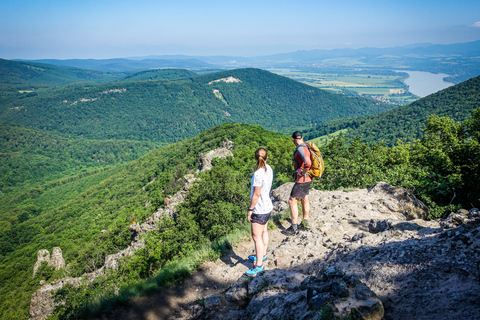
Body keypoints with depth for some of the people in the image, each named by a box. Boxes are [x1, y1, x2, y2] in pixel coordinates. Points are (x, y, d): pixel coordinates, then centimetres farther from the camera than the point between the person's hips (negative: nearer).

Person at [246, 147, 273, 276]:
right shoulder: (269, 169, 0)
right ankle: (262, 254, 43)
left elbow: (256, 194, -22)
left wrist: (250, 209, -11)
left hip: (259, 209, -9)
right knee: (264, 231, 24)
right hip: (267, 206, 9)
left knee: (257, 237, 2)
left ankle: (259, 264, 12)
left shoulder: (258, 173, -26)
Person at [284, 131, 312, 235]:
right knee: (304, 200, 20)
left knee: (292, 201, -5)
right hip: (307, 179, 10)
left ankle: (294, 228, 1)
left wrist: (302, 173, -21)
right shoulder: (305, 146, 7)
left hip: (302, 179, -10)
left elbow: (308, 163, -38)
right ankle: (305, 224, 33)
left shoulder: (301, 148, -23)